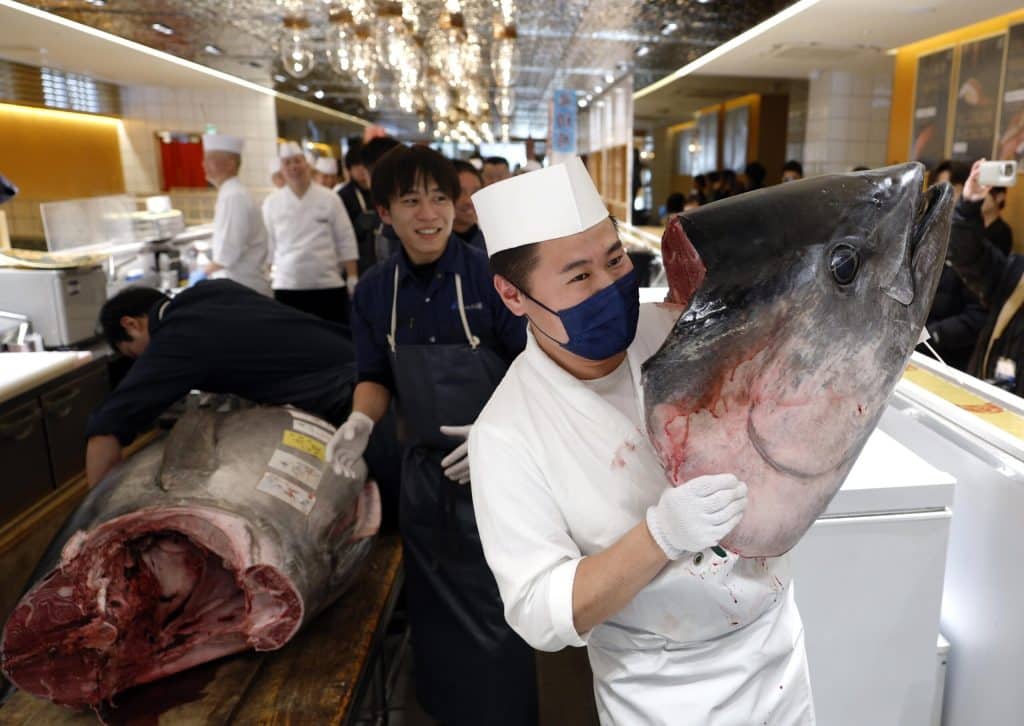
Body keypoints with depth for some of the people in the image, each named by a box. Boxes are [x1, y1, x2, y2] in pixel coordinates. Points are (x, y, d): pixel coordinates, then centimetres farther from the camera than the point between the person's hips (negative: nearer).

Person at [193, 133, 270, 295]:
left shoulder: (233, 196, -16)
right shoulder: (230, 193, 14)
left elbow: (230, 250, -21)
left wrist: (204, 272, -8)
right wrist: (211, 271, 16)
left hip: (244, 288, -9)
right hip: (239, 284, 9)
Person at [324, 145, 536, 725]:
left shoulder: (492, 276, -14)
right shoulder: (375, 292, -1)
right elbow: (377, 377, 10)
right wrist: (362, 421, -9)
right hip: (425, 469, 4)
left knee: (495, 609, 6)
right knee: (435, 605, 20)